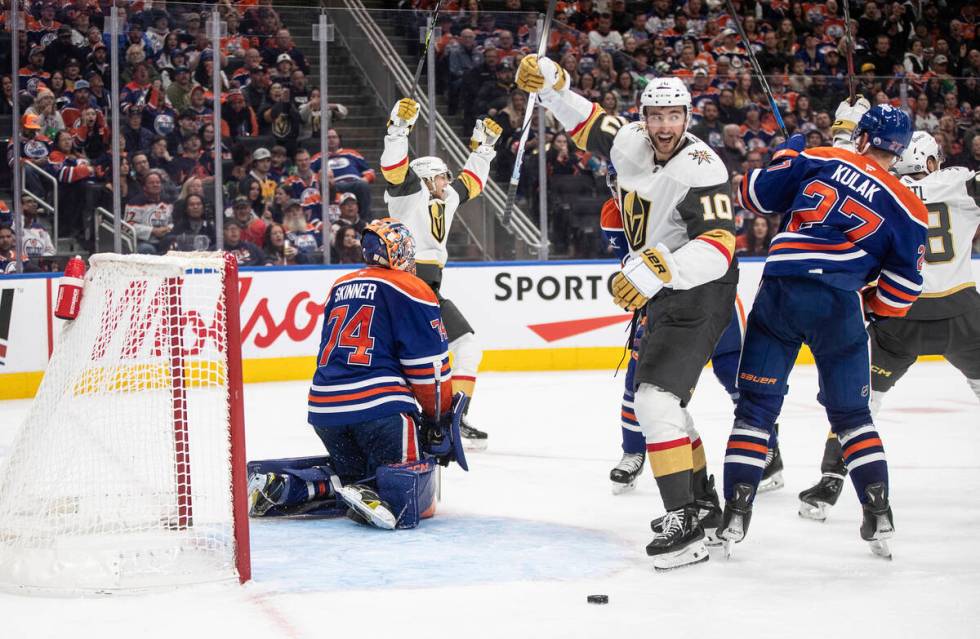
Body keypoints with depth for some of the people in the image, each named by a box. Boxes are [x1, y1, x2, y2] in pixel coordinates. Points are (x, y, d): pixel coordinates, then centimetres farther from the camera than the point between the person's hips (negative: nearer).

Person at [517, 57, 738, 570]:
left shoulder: (701, 169, -24)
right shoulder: (632, 143, 0)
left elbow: (717, 249, -35)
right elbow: (588, 125, 20)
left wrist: (659, 270, -47)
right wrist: (551, 85, 4)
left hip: (699, 297, -9)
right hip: (662, 297, 9)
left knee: (655, 397, -21)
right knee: (664, 400, 19)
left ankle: (685, 522, -25)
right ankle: (702, 499, 35)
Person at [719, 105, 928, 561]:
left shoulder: (819, 160, 8)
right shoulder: (906, 209, 7)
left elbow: (758, 195, 13)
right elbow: (902, 288, 6)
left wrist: (790, 150, 28)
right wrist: (875, 309, 26)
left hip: (779, 292, 0)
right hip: (836, 304, 0)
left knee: (756, 406, 8)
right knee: (851, 413, 15)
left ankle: (736, 511, 1)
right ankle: (879, 515, 8)